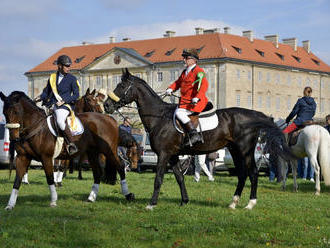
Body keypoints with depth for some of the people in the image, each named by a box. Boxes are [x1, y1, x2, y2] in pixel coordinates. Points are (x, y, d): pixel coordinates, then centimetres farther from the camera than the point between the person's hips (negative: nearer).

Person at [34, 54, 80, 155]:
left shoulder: (72, 79, 3)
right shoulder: (52, 77, 15)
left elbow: (76, 95, 0)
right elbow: (46, 92, 22)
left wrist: (64, 101, -12)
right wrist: (40, 97, 0)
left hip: (64, 105, -6)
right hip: (51, 104, 6)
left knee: (60, 121, -32)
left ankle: (71, 145, -24)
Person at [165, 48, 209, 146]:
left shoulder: (198, 71, -10)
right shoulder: (185, 72, 18)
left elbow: (204, 85, -24)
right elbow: (178, 82, 26)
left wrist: (197, 97, -37)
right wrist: (171, 89, 5)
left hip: (195, 102, -10)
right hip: (185, 101, 10)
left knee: (179, 113, -26)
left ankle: (195, 135, -28)